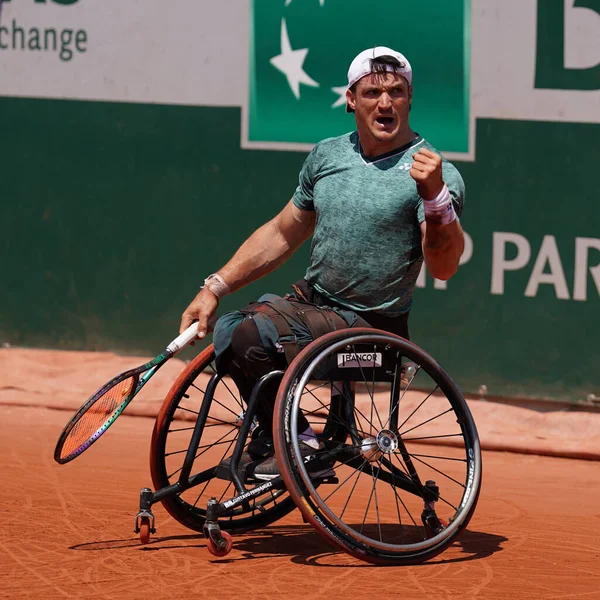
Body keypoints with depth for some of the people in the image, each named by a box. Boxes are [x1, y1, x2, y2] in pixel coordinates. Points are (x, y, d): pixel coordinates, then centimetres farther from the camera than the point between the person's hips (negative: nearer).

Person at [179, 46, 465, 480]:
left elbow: (443, 268, -23)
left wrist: (435, 197, -39)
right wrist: (215, 288, 13)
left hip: (370, 326, -7)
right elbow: (281, 234, 19)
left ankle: (298, 445, -6)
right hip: (311, 299, 7)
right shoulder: (327, 156, 7)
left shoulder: (435, 173, -13)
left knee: (250, 336, -24)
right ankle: (270, 440, 12)